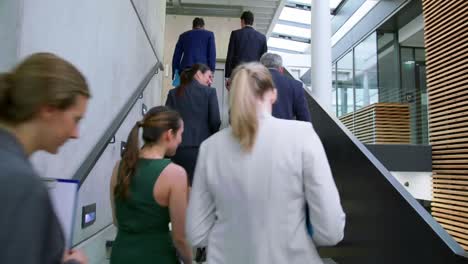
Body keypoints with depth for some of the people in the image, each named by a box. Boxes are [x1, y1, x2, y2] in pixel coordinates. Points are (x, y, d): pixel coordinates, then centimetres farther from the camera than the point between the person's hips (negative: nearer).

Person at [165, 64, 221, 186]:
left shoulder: (173, 93, 9)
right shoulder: (210, 92, 2)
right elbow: (215, 121, -4)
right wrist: (211, 137, 15)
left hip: (177, 149, 3)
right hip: (201, 148, -2)